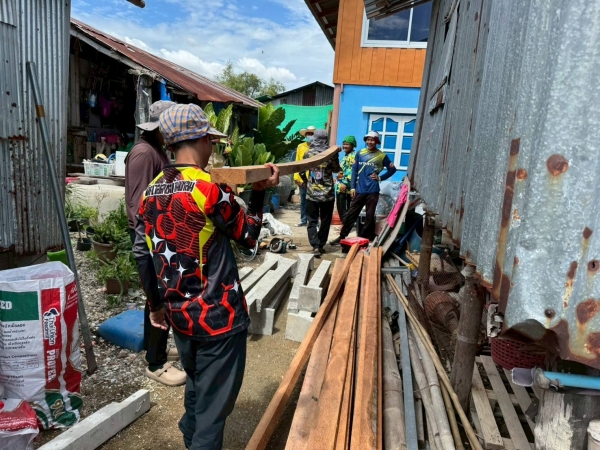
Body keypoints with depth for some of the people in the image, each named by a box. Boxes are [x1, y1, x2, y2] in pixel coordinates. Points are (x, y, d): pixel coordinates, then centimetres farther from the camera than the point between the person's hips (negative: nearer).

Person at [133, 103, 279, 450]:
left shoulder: (151, 192, 2)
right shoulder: (211, 189, -19)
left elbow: (142, 254, 8)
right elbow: (249, 236, -6)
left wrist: (156, 304, 19)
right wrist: (260, 193, 5)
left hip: (180, 313, 8)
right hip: (218, 315, -7)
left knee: (197, 385, 29)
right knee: (214, 400, 9)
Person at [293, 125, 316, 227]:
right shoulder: (300, 147, 6)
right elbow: (297, 162, 6)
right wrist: (296, 177, 1)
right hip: (302, 179, 3)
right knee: (303, 201, 11)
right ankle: (303, 220, 22)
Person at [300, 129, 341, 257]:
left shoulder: (309, 153, -2)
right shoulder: (331, 153, -6)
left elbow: (301, 171, 4)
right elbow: (336, 170, 9)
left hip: (312, 193, 0)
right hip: (328, 193, 0)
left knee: (312, 221, 6)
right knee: (325, 221, 13)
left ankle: (315, 247, -6)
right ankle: (321, 245, 20)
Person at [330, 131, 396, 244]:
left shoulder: (382, 156, 2)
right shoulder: (360, 153, 7)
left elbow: (392, 169, 9)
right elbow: (354, 170, 7)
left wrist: (380, 177, -2)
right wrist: (352, 187, 1)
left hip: (372, 191, -2)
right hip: (359, 190, 2)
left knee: (369, 216, 5)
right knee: (350, 214, 4)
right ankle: (342, 236, 13)